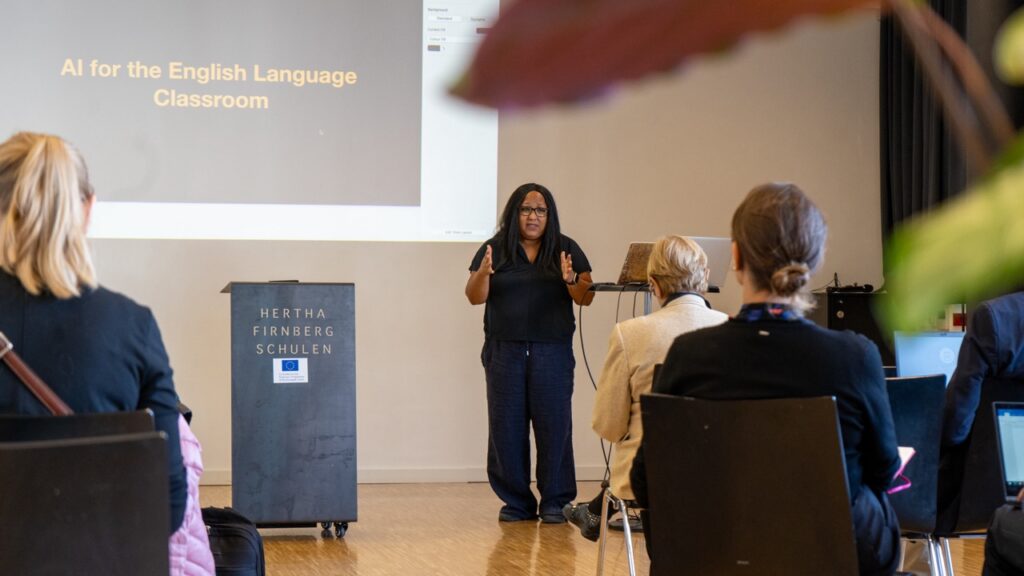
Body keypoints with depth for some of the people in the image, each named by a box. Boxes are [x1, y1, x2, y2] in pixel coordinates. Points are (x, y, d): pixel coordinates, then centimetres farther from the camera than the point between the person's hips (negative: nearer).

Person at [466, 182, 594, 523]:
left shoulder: (567, 249, 7)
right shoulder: (495, 249, 6)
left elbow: (587, 297, 3)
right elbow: (474, 297, 2)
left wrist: (571, 280, -17)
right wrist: (483, 273, -18)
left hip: (552, 352, -1)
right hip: (504, 351, 1)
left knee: (554, 425, -4)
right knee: (506, 427, 1)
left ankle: (554, 503, 4)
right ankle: (516, 502, 9)